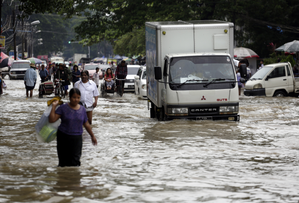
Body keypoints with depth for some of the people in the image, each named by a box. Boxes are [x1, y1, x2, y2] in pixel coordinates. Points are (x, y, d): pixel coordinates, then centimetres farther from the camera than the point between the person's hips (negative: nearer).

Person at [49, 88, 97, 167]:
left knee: (75, 161, -7)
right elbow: (51, 120, -11)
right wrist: (54, 107, -16)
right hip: (64, 137, -2)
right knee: (63, 161, 2)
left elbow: (86, 124, 17)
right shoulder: (63, 108, -5)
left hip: (76, 138, 2)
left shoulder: (82, 109, 5)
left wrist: (92, 136, 23)